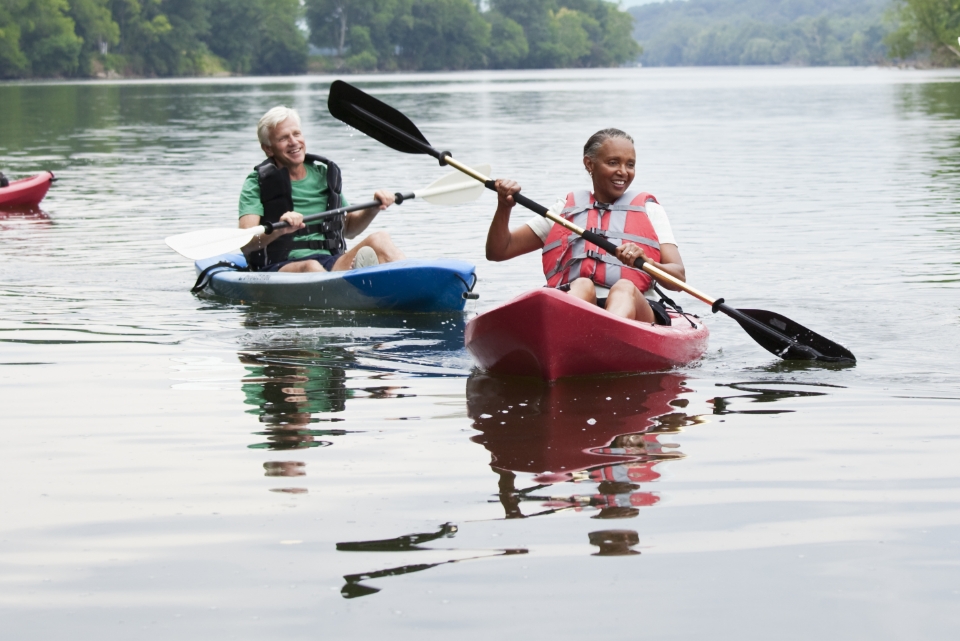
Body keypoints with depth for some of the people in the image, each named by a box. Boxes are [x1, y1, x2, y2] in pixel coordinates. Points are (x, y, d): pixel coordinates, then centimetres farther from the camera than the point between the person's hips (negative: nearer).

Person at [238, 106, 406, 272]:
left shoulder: (325, 175, 17)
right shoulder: (257, 183, 1)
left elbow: (348, 229, 28)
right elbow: (245, 244, -13)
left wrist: (374, 208, 8)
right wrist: (278, 230, -32)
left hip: (330, 264, 5)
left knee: (379, 239, -21)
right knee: (311, 267, -39)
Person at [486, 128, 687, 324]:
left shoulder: (650, 211, 24)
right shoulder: (563, 210, 27)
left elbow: (678, 277, 9)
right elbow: (498, 252, 22)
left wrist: (645, 262, -14)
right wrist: (504, 207, 3)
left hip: (635, 310, -1)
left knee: (625, 288, -35)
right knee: (582, 286, -33)